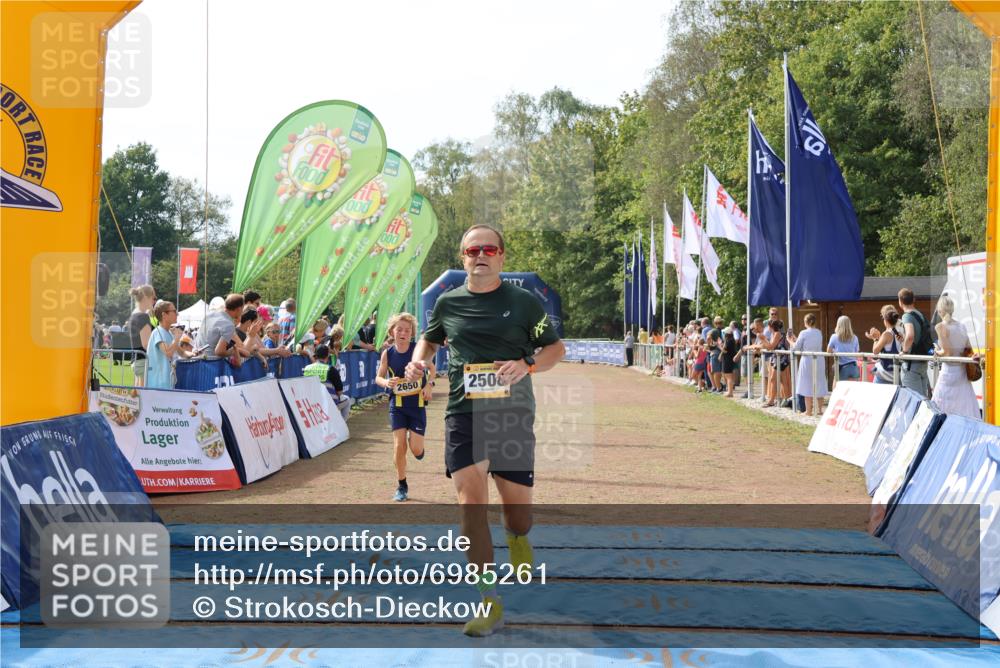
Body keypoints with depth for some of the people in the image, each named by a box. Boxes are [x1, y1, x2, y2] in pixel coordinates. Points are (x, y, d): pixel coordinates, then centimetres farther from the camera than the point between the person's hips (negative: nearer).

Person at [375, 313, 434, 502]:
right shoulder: (387, 354, -5)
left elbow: (431, 368, 6)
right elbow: (378, 377, 3)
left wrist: (429, 384, -12)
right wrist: (386, 383, -20)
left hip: (417, 403, -1)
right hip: (397, 404, 1)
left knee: (416, 450, -4)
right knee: (398, 446, -5)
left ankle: (414, 440, 35)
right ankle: (401, 486, 13)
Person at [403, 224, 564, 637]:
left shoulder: (524, 301, 1)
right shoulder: (448, 303, 8)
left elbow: (556, 348, 5)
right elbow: (430, 339, 25)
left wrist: (527, 364, -15)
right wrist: (419, 360, 2)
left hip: (513, 415, -1)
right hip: (464, 415, 1)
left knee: (517, 506, 6)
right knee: (471, 503, -12)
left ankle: (517, 537, 46)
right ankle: (490, 603, -5)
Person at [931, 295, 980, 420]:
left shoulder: (940, 327, -12)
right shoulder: (962, 326, 7)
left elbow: (947, 352, -17)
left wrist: (937, 351, 1)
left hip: (949, 371, -6)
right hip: (963, 372, 7)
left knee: (943, 410, 1)